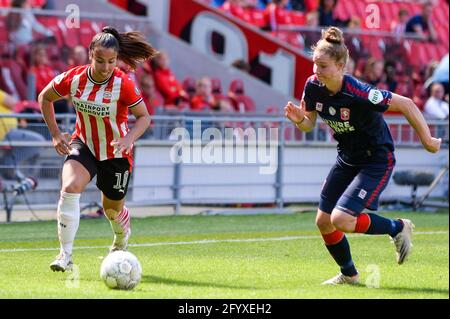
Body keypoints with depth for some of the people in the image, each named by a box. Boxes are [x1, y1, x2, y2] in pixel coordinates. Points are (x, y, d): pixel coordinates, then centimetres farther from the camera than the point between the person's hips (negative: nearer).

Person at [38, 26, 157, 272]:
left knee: (112, 209, 14)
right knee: (70, 187, -27)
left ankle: (122, 236, 53)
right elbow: (44, 97, 1)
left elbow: (143, 117, -12)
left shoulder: (124, 85, -23)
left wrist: (129, 139, -31)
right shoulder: (73, 78, -16)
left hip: (117, 153, -1)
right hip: (83, 144, 1)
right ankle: (65, 255, -22)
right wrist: (55, 134, -4)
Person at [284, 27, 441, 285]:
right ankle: (349, 274, 31)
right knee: (323, 221, 7)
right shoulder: (313, 86, -12)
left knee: (341, 219, -19)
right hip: (347, 159, 7)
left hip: (377, 161, -7)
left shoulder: (359, 93, -31)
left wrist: (427, 139, -16)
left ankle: (397, 228, 7)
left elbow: (406, 104, -23)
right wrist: (299, 120, -22)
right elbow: (309, 125, 2)